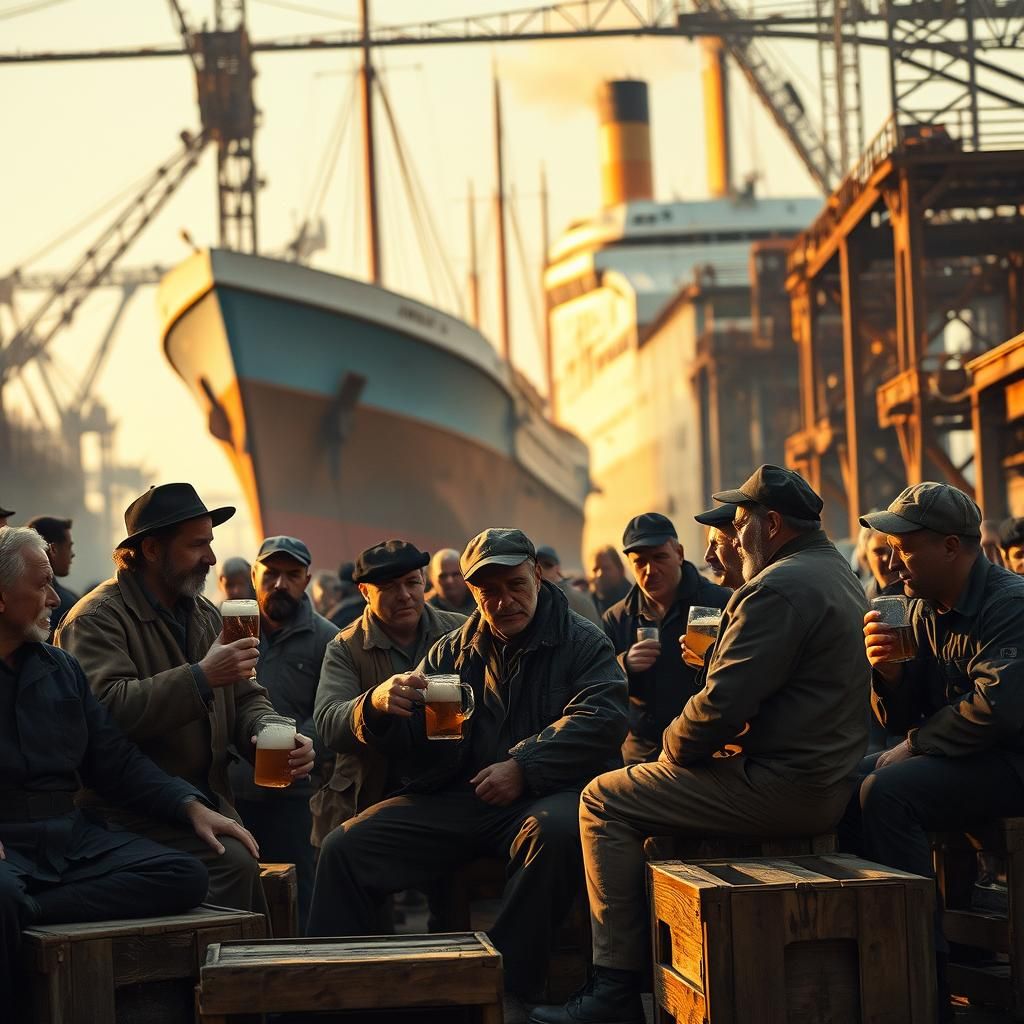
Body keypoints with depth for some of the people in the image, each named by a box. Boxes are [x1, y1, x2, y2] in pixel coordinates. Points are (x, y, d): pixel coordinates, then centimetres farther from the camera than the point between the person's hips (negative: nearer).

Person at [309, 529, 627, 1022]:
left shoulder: (582, 642, 6)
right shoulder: (453, 651, 18)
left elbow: (600, 721, -11)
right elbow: (403, 741, 14)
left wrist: (523, 767, -19)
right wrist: (379, 706, -11)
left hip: (541, 794, -4)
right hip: (455, 797, 4)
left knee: (553, 832, -40)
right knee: (344, 847, -14)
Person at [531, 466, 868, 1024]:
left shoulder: (780, 587, -19)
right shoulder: (837, 573, 16)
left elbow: (723, 702, -23)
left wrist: (675, 748, -5)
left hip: (784, 789, -11)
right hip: (825, 780, 11)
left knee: (604, 801, -3)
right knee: (655, 789, 29)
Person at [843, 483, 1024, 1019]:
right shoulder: (926, 610, 8)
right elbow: (904, 719, 11)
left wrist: (919, 741, -17)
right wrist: (888, 671, -11)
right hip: (954, 755, 9)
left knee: (886, 793, -26)